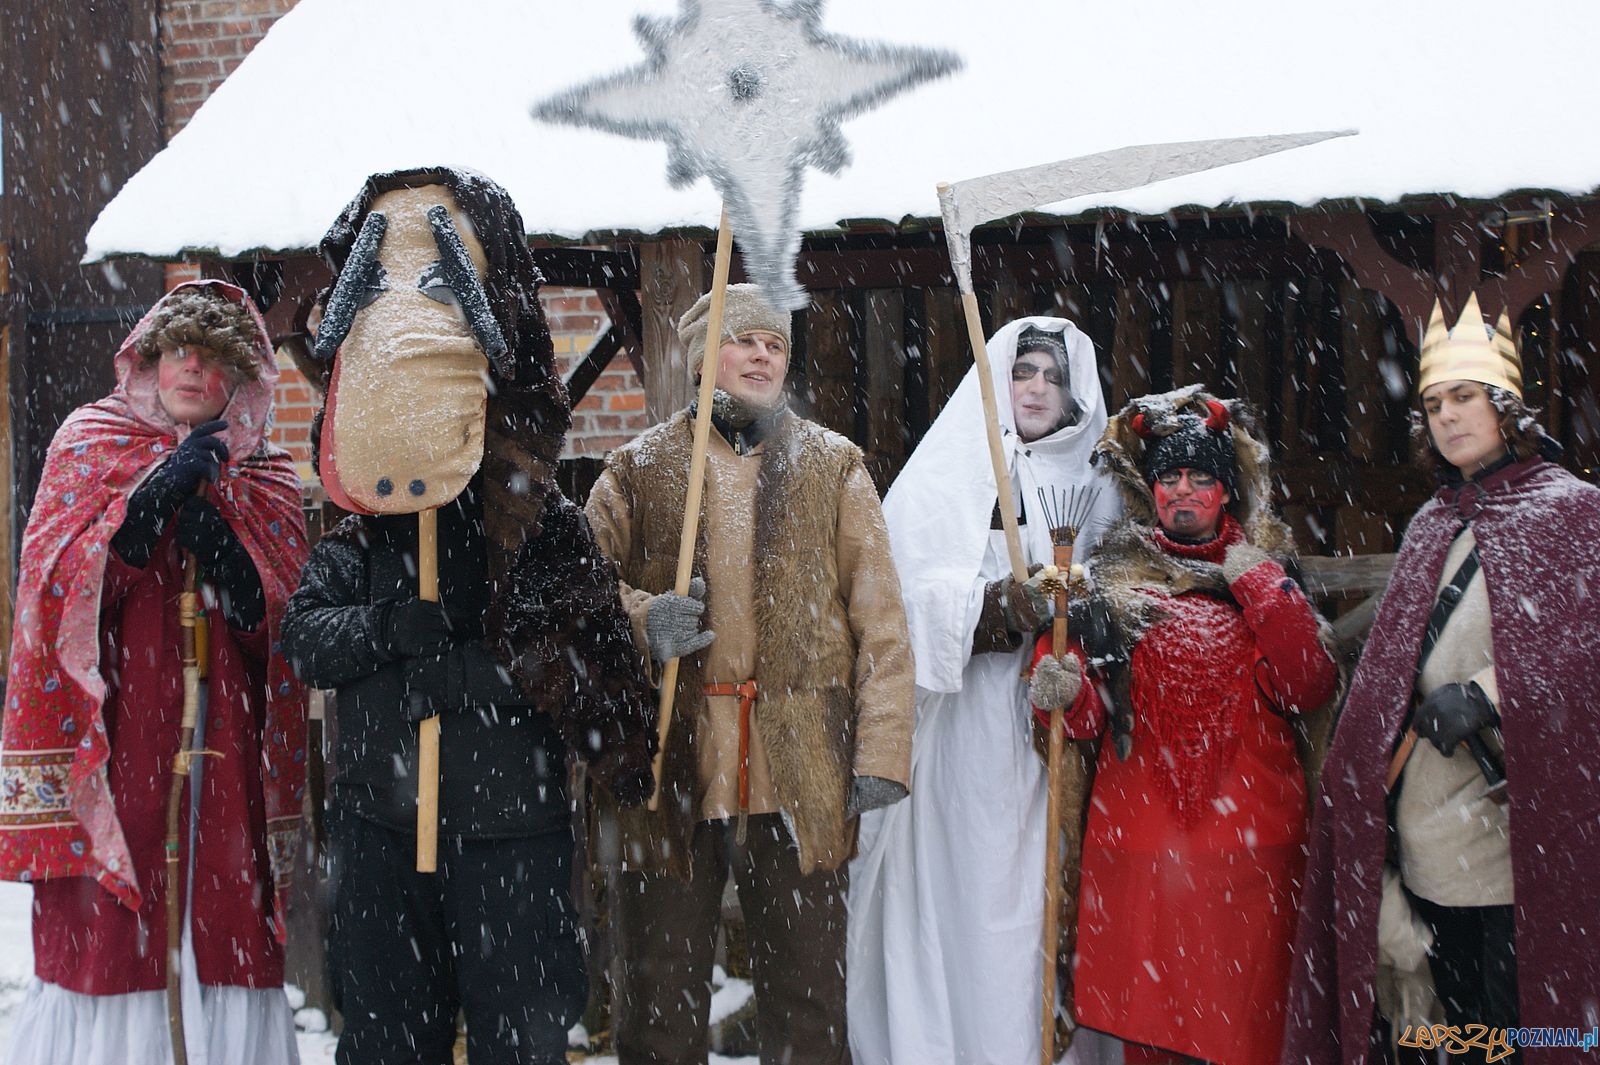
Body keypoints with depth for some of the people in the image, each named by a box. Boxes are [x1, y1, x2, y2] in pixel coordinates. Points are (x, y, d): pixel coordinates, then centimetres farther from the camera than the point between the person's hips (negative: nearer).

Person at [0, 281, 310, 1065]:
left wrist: (214, 535, -13)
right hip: (111, 731, -2)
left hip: (224, 742, 2)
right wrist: (160, 489, -14)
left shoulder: (266, 480, 13)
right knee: (99, 933, -7)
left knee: (230, 936, -2)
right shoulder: (88, 444, 9)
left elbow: (273, 619, 3)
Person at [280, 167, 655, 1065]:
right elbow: (304, 637, -6)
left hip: (513, 831, -3)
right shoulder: (360, 535, 6)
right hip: (381, 825, 3)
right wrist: (392, 629, -20)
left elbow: (574, 666, -16)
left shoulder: (547, 525, -5)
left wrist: (436, 660, -19)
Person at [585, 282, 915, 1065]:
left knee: (808, 1001, 6)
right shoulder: (637, 470, 9)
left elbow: (880, 620, 4)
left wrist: (882, 752, -5)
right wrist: (640, 619, -14)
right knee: (659, 1000, 8)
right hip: (671, 766, 0)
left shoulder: (833, 466, 9)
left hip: (800, 778, 0)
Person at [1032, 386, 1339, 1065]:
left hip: (1248, 838, 0)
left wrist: (1263, 591, -9)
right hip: (1139, 839, 0)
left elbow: (1312, 691, -6)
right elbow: (1095, 719, 6)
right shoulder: (1115, 577, 8)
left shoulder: (1265, 574, 8)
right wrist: (1067, 692, -15)